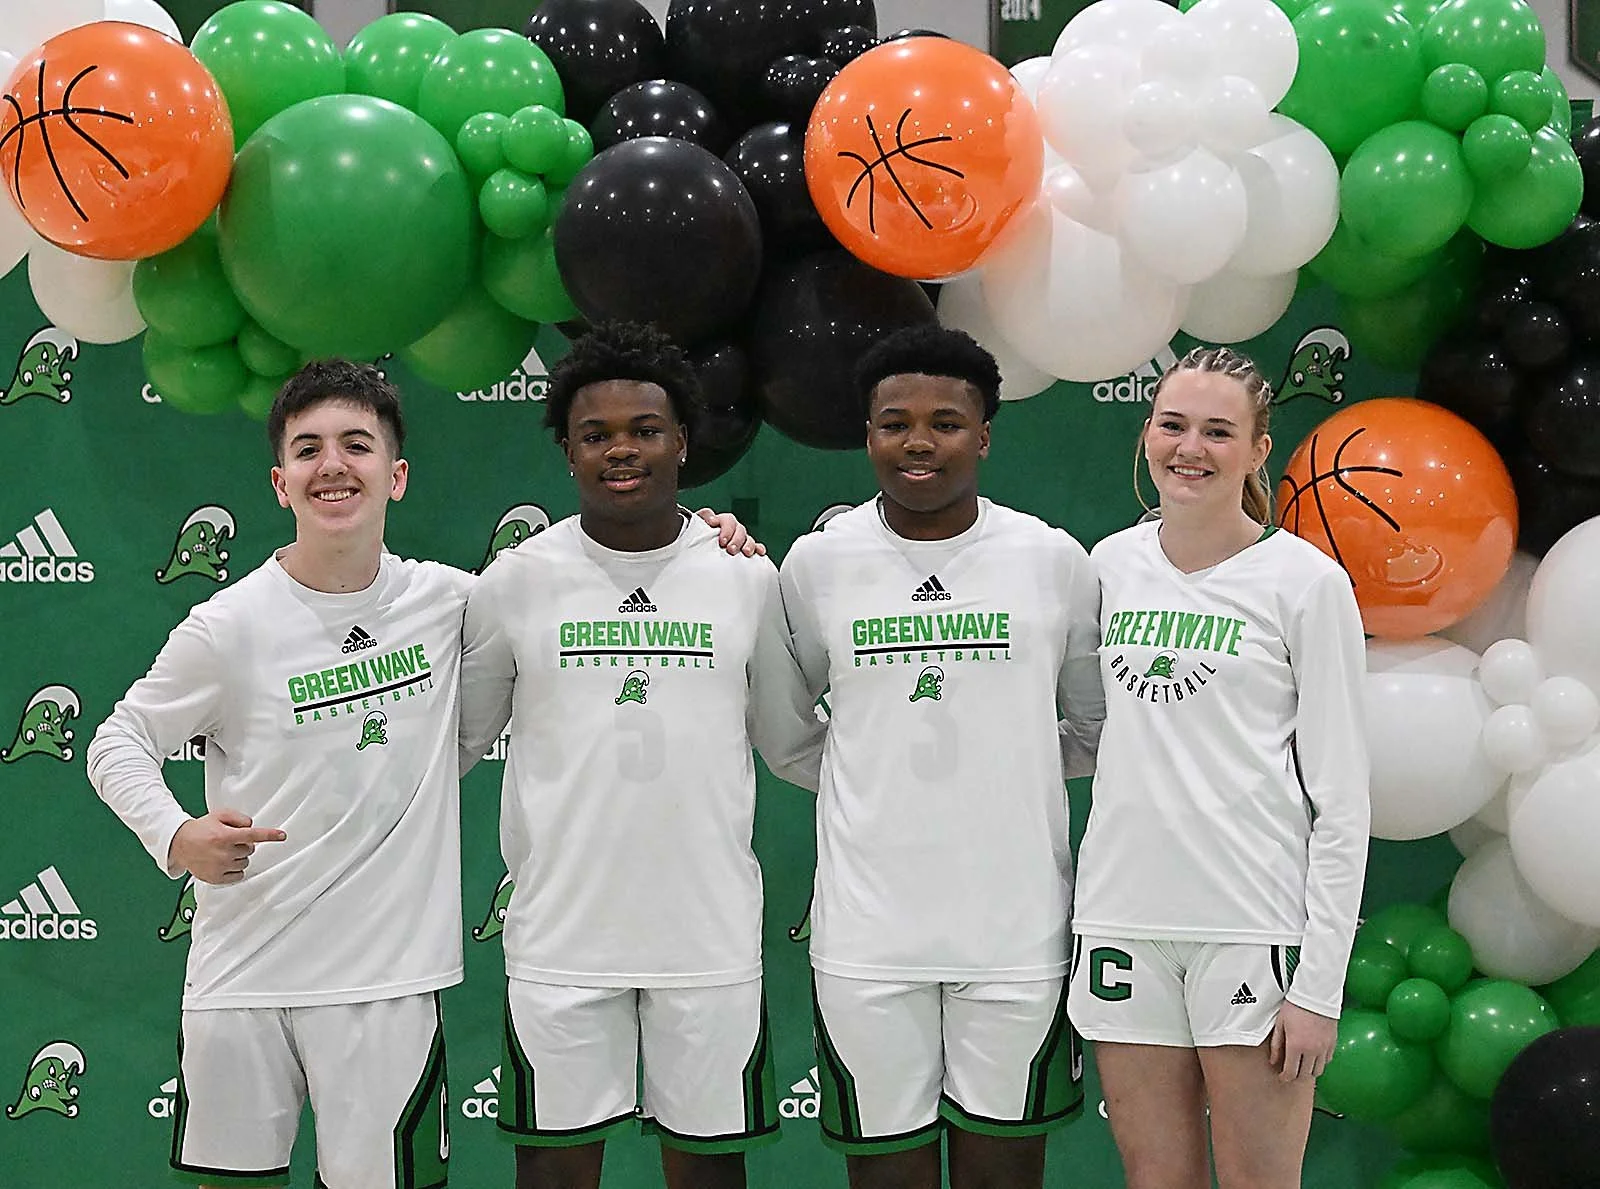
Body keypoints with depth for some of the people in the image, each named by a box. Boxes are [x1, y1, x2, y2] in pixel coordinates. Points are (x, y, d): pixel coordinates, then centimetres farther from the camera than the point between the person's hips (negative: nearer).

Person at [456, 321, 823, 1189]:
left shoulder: (748, 578, 3)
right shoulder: (517, 580, 1)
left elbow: (791, 744, 11)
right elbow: (452, 738, 8)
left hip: (711, 935, 1)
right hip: (560, 934, 0)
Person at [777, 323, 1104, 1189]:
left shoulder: (1052, 560, 1)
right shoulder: (815, 564, 1)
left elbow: (1095, 728, 10)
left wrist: (1002, 769, 4)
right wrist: (880, 779, 6)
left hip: (1015, 926, 0)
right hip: (867, 930, 0)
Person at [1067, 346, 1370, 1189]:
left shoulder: (1306, 581, -4)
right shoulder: (1112, 564, 9)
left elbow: (1342, 800, -5)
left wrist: (1320, 982, -10)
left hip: (1254, 923, -4)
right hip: (1124, 914, 4)